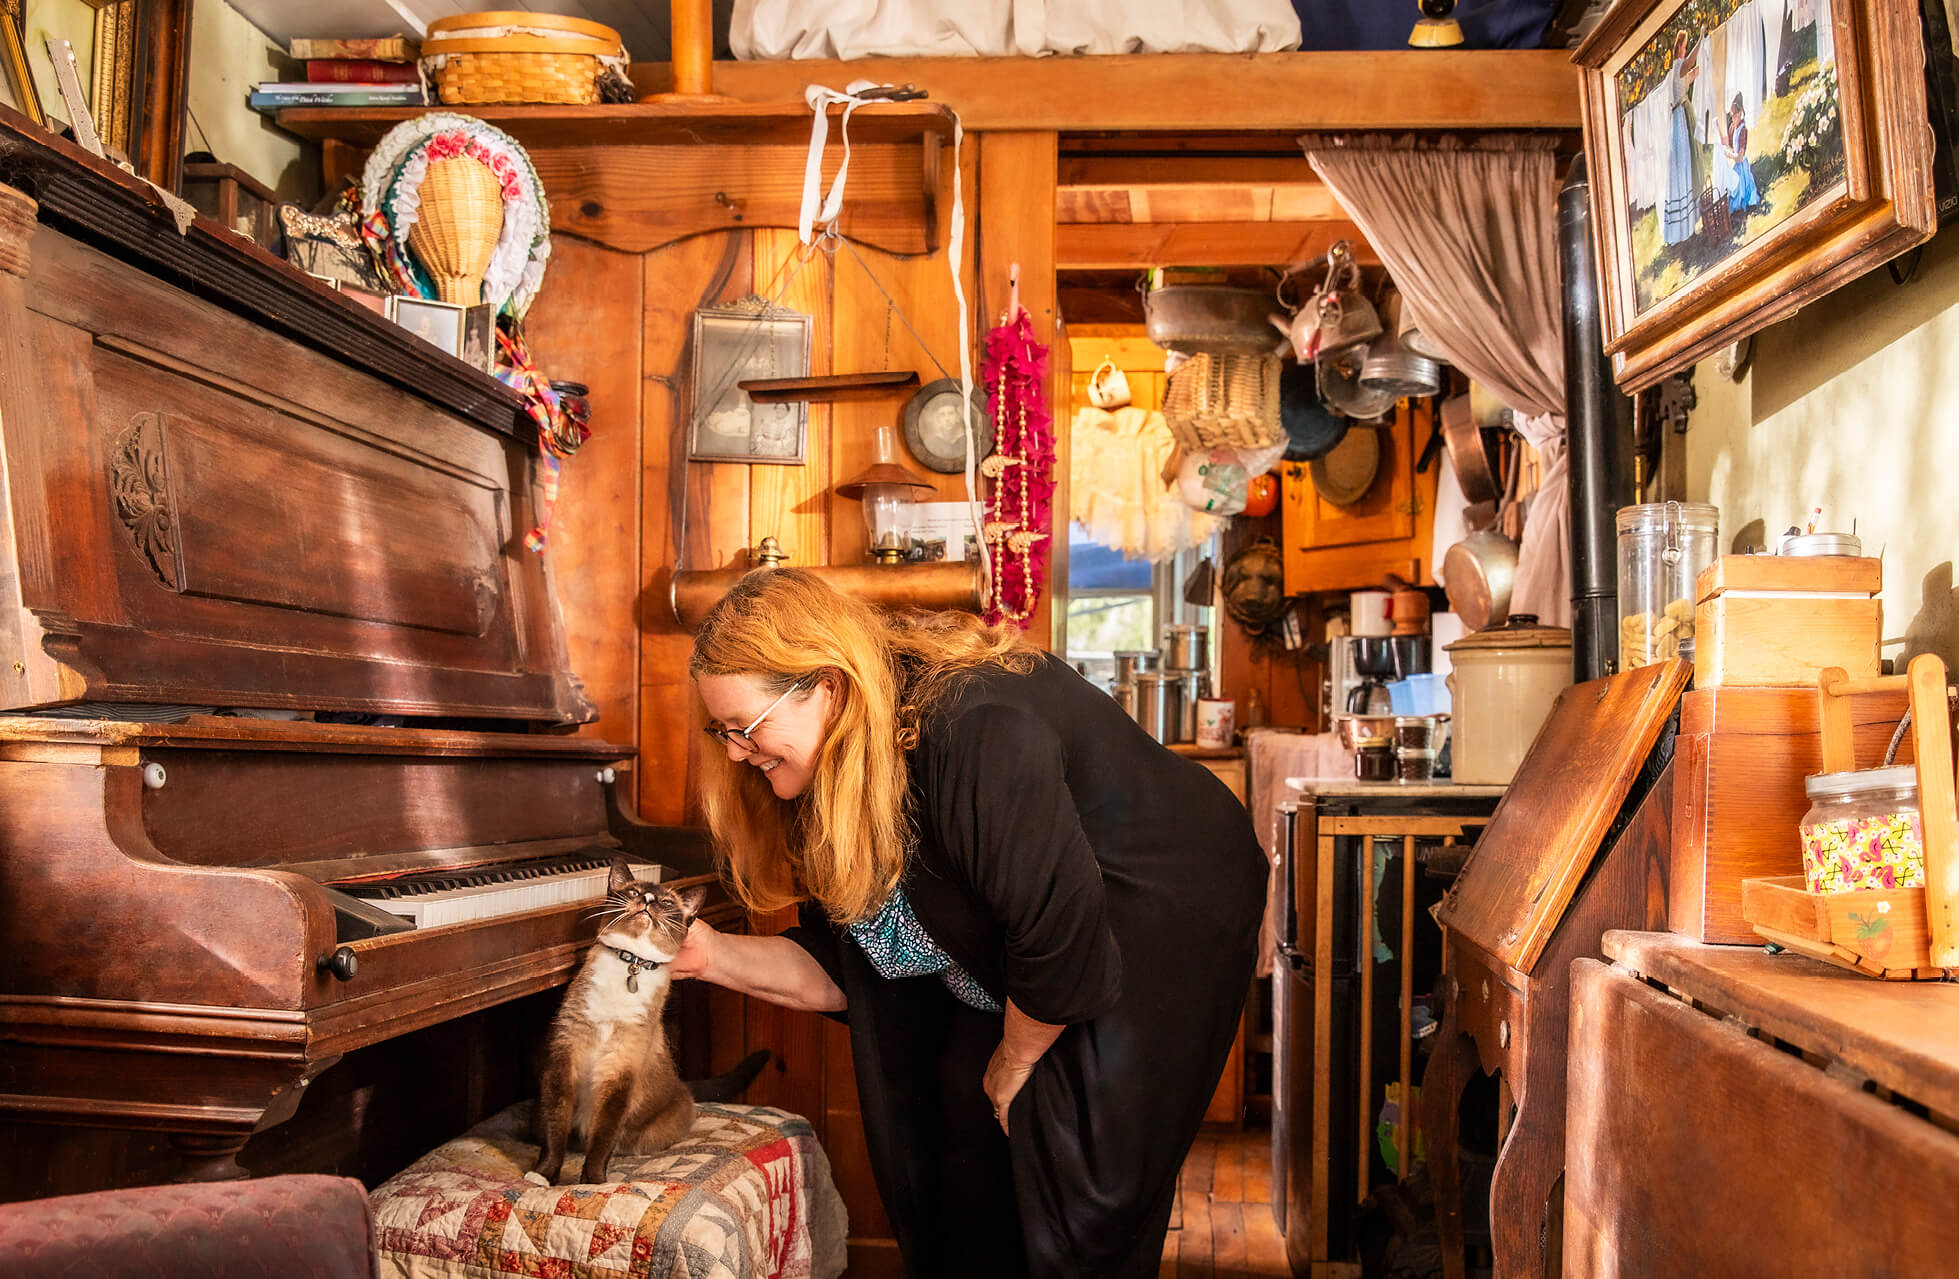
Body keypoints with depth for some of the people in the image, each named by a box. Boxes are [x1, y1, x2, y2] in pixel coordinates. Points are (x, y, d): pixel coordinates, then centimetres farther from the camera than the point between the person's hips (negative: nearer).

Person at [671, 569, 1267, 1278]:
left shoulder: (975, 735, -36)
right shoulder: (829, 777, -8)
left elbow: (1060, 941, -33)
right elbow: (843, 970, -2)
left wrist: (1012, 1067, -16)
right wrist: (712, 954, -15)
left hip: (1167, 922, -7)